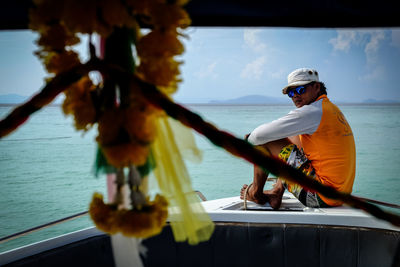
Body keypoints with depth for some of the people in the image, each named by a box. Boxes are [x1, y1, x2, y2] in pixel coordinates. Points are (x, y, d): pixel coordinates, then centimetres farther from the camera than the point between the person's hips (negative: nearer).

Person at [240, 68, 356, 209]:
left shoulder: (312, 111, -16)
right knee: (293, 138, 25)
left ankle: (256, 192, 17)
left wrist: (250, 138, 6)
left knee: (265, 141, -3)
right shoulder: (332, 109, 14)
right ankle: (277, 192, 24)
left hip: (320, 197, -10)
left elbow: (260, 135, -17)